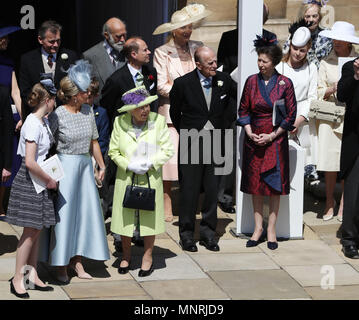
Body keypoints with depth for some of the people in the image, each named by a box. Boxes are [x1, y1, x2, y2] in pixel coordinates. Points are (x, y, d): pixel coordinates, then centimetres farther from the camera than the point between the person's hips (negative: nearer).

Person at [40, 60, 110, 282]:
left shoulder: (88, 111, 4)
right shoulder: (58, 115, -14)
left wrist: (102, 166, 17)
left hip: (85, 166, 6)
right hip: (65, 166, -6)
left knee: (84, 211, 7)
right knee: (63, 213, 0)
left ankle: (76, 260, 19)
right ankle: (61, 265, 9)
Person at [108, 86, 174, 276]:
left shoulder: (158, 121, -8)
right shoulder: (120, 123, -5)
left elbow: (167, 150, -4)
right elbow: (113, 151, 2)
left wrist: (149, 163, -15)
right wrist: (129, 165, -12)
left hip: (151, 178, -1)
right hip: (126, 177, 1)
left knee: (149, 216, 6)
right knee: (125, 216, 8)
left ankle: (148, 257, 22)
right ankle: (126, 256, 27)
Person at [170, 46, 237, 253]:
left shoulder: (224, 80, 0)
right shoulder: (183, 83, -7)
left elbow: (236, 98, 20)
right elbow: (175, 112, 7)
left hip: (216, 142, 3)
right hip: (192, 143, -3)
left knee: (213, 189, 6)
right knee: (189, 190, 2)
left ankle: (208, 231, 15)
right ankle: (187, 233, 11)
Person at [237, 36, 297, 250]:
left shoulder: (285, 83, -5)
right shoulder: (252, 81, 3)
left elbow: (291, 115, -3)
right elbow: (243, 110, 9)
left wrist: (272, 136, -10)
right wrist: (250, 133, -5)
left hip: (276, 140, -3)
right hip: (254, 139, 3)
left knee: (274, 184, 1)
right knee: (255, 184, 5)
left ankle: (271, 229, 9)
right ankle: (258, 227, 15)